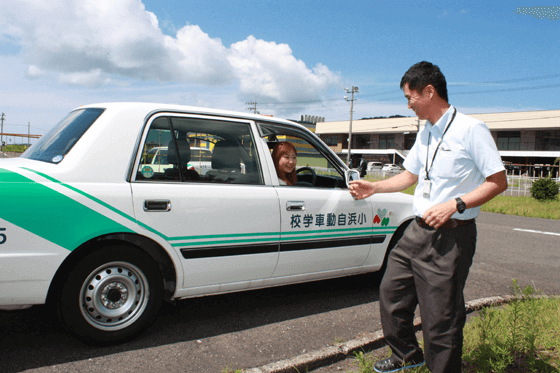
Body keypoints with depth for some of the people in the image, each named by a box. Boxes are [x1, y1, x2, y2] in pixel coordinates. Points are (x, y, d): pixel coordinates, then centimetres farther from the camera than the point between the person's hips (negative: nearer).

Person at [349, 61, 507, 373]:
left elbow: (498, 181, -12)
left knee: (441, 318, -2)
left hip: (451, 236, -8)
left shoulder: (470, 129, -10)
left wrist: (455, 205, -22)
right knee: (392, 292, 16)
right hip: (417, 231, 8)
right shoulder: (425, 133, 14)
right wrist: (373, 188, 18)